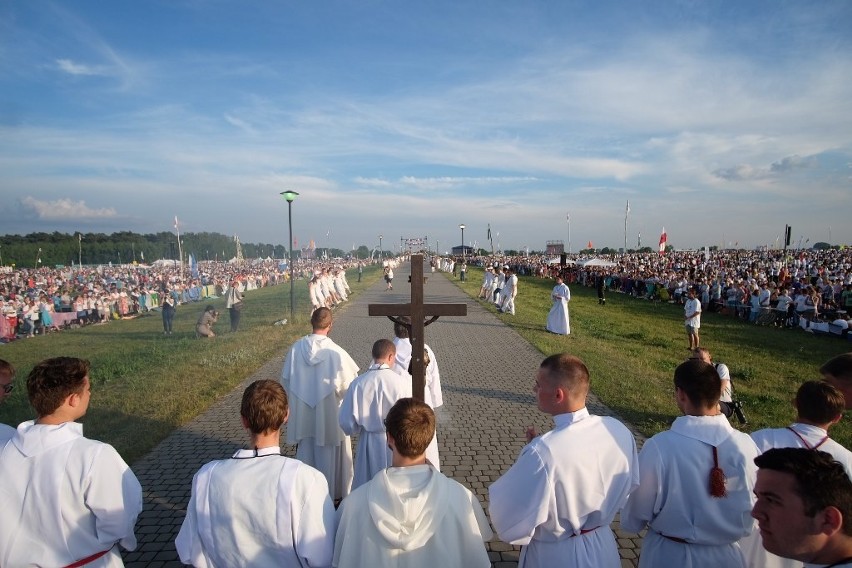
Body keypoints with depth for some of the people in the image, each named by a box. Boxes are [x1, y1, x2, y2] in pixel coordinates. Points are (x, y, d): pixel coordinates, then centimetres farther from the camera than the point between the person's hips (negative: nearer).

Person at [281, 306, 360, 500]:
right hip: (329, 414, -3)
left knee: (306, 451, 21)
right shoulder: (336, 352, -22)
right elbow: (348, 384, -16)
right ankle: (333, 493, 28)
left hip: (302, 413, 4)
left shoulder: (296, 348, -11)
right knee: (330, 454, 14)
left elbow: (286, 379, 0)